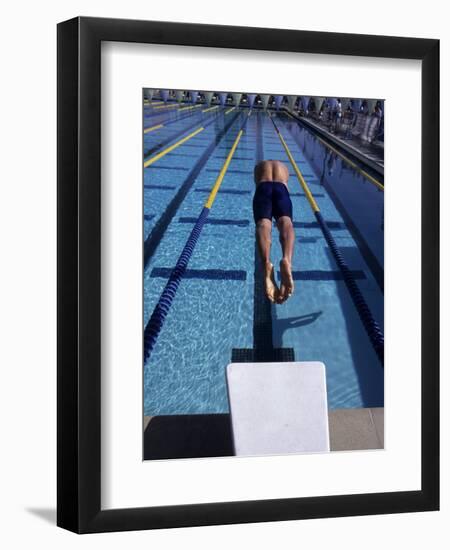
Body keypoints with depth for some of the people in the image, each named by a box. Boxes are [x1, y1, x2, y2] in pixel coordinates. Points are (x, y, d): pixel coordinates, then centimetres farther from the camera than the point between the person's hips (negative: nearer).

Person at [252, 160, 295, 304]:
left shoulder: (259, 165, 39)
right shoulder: (284, 167, 42)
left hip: (263, 188, 0)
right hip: (281, 188, 1)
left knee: (263, 224, -27)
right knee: (285, 222, -27)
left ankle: (267, 264, -60)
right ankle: (287, 260, -62)